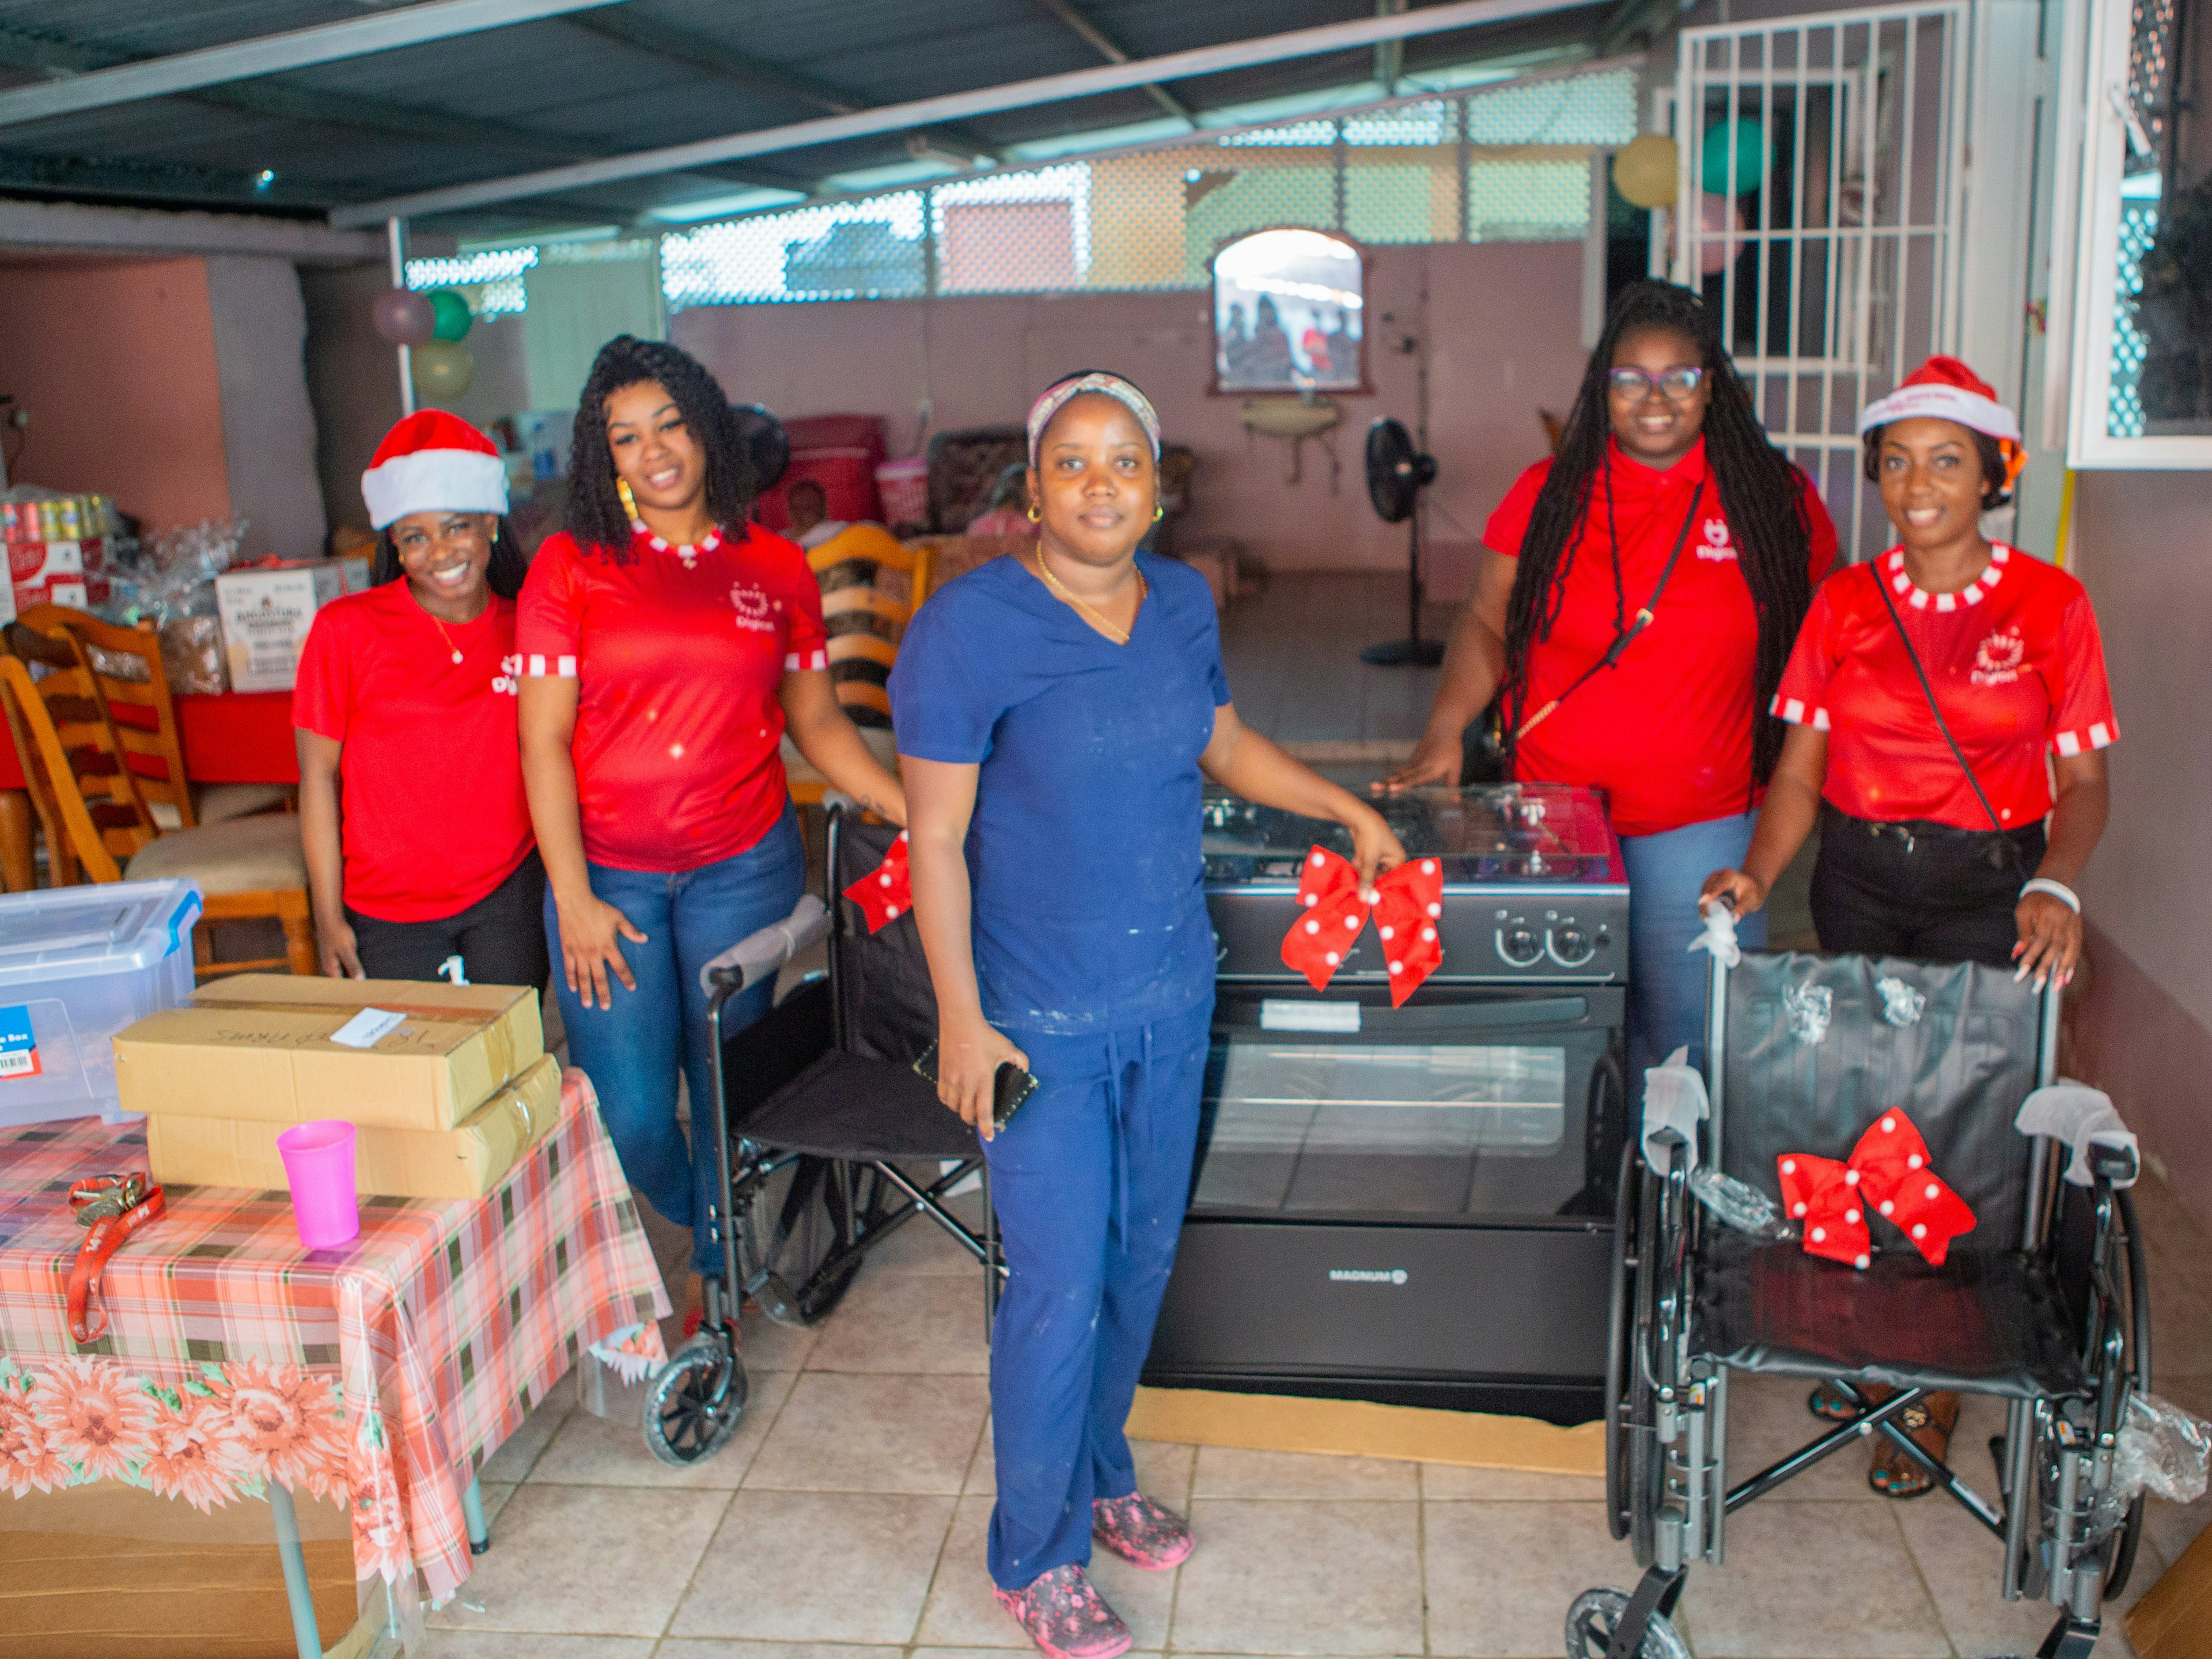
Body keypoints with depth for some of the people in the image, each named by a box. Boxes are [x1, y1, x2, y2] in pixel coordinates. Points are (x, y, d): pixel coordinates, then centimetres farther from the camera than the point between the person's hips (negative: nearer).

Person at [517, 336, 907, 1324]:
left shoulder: (774, 569, 5)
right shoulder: (570, 566, -1)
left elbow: (818, 723, 10)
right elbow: (543, 740, -2)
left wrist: (922, 814, 0)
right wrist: (572, 898, -7)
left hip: (742, 865, 1)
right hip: (607, 874, -1)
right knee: (630, 1119, -2)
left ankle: (713, 1283, 28)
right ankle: (697, 1229, 28)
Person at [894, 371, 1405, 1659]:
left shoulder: (1183, 602, 3)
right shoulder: (971, 626, -16)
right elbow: (936, 838, -14)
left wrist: (1348, 809, 19)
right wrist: (961, 1020, -16)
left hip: (1174, 994, 6)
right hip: (1045, 1018, -6)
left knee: (1144, 1256, 18)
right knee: (1061, 1288, -1)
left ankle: (1102, 1476, 41)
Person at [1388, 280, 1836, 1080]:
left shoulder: (1778, 500, 0)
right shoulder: (1547, 495, 0)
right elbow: (1487, 622, 4)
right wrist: (1445, 730, -10)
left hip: (1703, 821, 0)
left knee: (1693, 1033, 5)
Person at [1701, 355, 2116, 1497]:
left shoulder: (2049, 605, -2)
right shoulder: (1844, 604, 5)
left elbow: (2083, 780, -2)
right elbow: (1800, 770, 1)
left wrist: (2054, 887, -21)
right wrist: (1758, 872, -16)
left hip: (1987, 887, -2)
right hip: (1857, 879, 3)